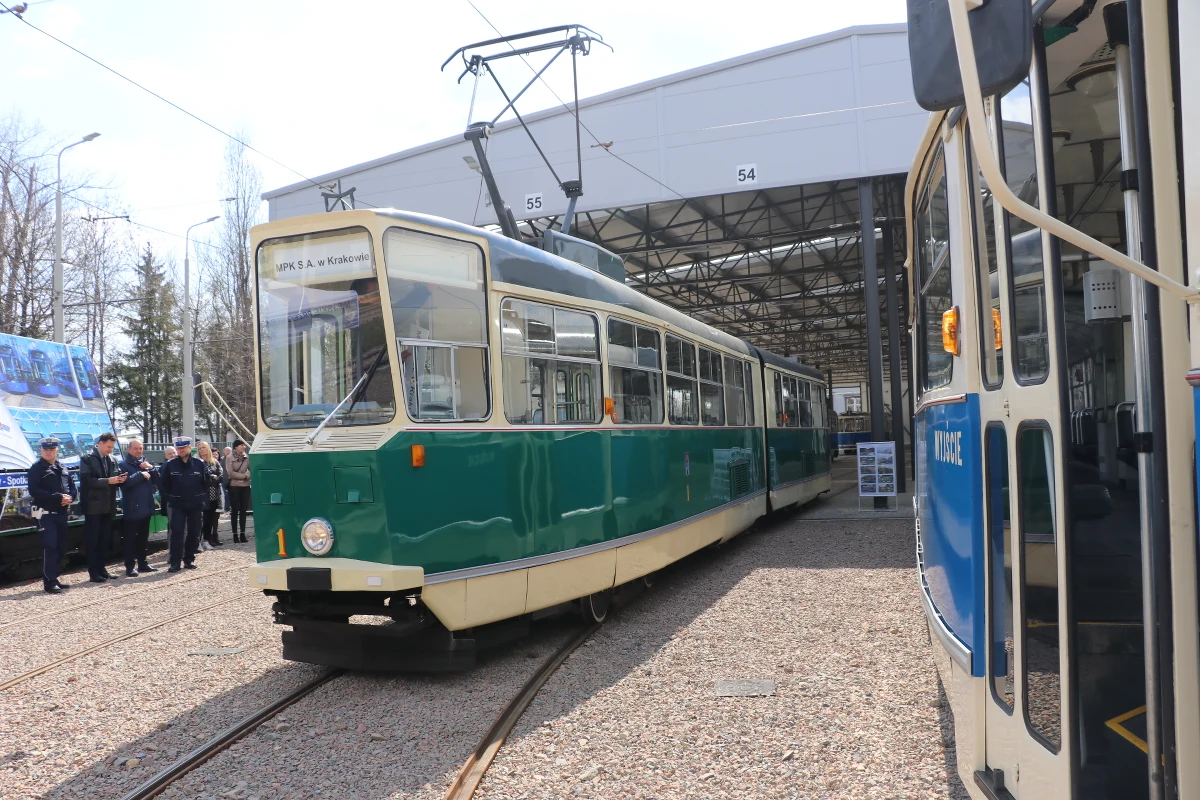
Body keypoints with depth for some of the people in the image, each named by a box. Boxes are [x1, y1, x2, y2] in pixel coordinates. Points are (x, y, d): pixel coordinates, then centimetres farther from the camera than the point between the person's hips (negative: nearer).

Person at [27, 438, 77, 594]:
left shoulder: (63, 469, 16)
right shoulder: (37, 468, -3)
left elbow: (73, 488, 16)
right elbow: (34, 490, -14)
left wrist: (70, 497, -7)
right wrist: (58, 497, -19)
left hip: (62, 513, 7)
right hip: (46, 513, -7)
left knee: (61, 548, 10)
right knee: (49, 547, -11)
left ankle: (53, 578, 21)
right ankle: (49, 582, -8)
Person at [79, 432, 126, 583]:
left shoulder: (112, 460, 12)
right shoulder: (87, 459, -6)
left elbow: (117, 476, 16)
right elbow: (87, 480, -15)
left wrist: (120, 479, -7)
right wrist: (108, 481, -20)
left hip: (108, 505, 6)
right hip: (93, 506, -6)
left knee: (104, 540, 11)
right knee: (92, 540, 0)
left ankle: (101, 569, 18)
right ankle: (93, 572, 4)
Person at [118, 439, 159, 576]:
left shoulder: (145, 463, 16)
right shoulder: (123, 464, -6)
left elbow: (156, 481, 12)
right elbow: (124, 482, -22)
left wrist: (151, 468, -4)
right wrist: (141, 475, -16)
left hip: (146, 507, 7)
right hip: (132, 508, -7)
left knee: (143, 537, 14)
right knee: (131, 538, -3)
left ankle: (142, 563, 22)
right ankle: (130, 567, 1)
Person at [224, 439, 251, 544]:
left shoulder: (246, 457, 7)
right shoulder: (229, 457, -3)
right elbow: (230, 473, -10)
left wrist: (246, 475, -16)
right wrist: (244, 476, -8)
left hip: (245, 486, 3)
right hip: (234, 486, -3)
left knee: (243, 511, 5)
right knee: (235, 511, 0)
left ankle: (243, 534, 10)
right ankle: (235, 534, 4)